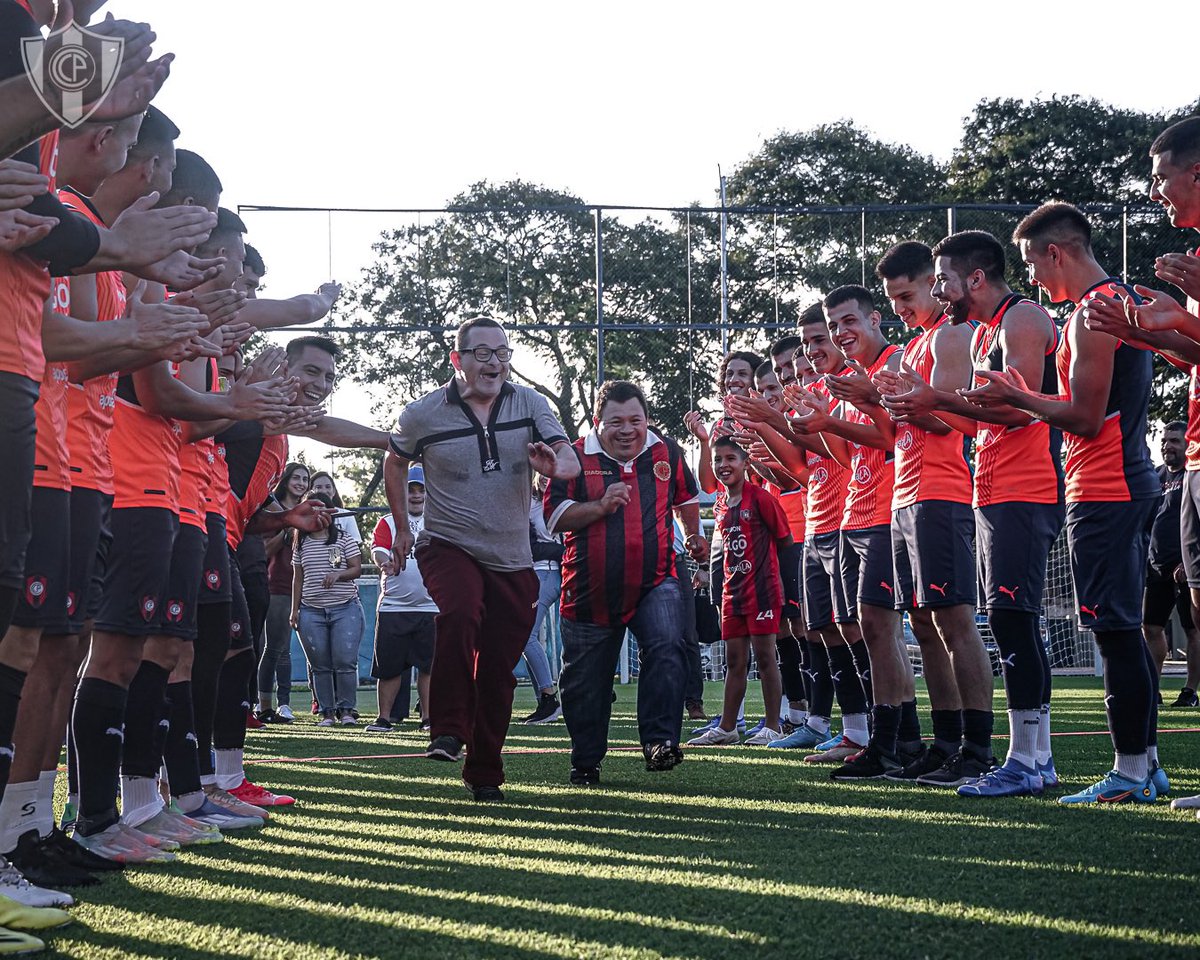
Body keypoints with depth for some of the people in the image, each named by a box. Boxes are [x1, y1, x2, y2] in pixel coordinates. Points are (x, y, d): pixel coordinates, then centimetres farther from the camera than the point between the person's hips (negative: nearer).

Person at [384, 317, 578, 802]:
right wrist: (402, 527, 14)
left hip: (512, 558, 3)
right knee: (459, 613, -34)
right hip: (448, 546, -3)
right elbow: (395, 463, 15)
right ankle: (448, 730, -23)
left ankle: (484, 772, 22)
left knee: (497, 671, 6)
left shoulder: (529, 403, 1)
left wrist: (554, 464, -32)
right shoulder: (424, 414, -3)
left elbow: (570, 461, -8)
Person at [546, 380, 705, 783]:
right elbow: (554, 515, -9)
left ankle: (660, 741, -26)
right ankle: (585, 762, 25)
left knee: (666, 647, -26)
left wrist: (694, 536, 29)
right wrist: (600, 506, -21)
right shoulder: (576, 458, -4)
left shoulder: (666, 452, 5)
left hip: (654, 583, 1)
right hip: (590, 590, -1)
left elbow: (685, 496, 24)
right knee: (586, 682, 8)